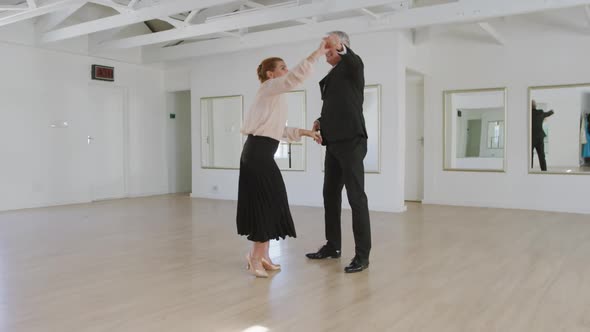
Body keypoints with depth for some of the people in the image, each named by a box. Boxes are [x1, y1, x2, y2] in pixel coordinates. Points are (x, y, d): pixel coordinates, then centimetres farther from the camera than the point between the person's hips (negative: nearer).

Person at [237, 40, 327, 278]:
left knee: (265, 204, 11)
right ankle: (257, 257, 3)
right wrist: (317, 53, -17)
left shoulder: (274, 95, 23)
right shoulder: (270, 88, -4)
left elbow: (278, 130, 25)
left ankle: (261, 256, 18)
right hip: (258, 153, -10)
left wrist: (305, 132, 20)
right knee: (268, 203, -6)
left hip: (259, 153, 10)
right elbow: (295, 78, -22)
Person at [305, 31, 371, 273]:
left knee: (356, 197, -7)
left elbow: (356, 61, -27)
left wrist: (340, 47, -41)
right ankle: (332, 246, 23)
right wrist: (321, 122, 10)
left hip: (351, 141, -8)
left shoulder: (352, 67, -2)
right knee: (330, 195, 12)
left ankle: (362, 255, -2)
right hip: (333, 143, 9)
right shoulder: (331, 76, 20)